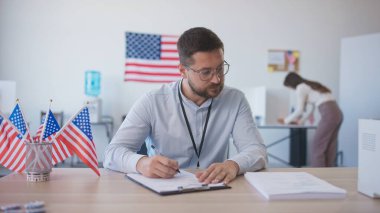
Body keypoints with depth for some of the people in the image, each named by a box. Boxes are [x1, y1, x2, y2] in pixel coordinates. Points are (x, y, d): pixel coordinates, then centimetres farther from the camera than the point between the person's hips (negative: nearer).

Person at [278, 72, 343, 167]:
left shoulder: (301, 88, 1)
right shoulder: (312, 86, 27)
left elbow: (299, 110, -1)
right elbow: (311, 109, 31)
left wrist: (287, 120, 12)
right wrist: (301, 121, 38)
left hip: (329, 114, -9)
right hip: (337, 113, 9)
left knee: (317, 147, -2)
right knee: (329, 147, 10)